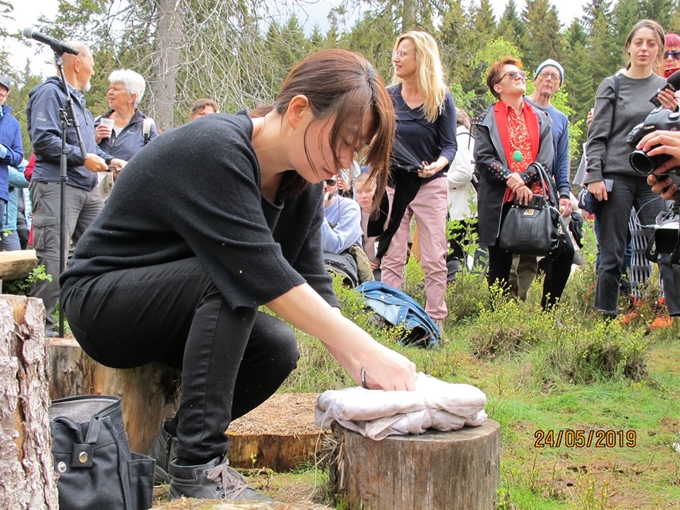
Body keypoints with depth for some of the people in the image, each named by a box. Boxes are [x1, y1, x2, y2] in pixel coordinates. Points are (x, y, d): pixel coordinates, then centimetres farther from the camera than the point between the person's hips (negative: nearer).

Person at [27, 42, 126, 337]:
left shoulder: (78, 100, 26)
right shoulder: (50, 93, -5)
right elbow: (43, 139, -16)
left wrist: (108, 160, 12)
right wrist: (82, 158, -17)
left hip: (87, 189, 10)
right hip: (56, 186, -10)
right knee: (53, 257, -14)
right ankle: (42, 324, -10)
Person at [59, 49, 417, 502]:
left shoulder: (304, 181, -4)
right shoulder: (215, 149, -29)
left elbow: (313, 284, -8)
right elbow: (261, 271, -36)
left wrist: (365, 372, -21)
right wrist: (368, 350, -38)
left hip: (190, 305, 7)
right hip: (101, 299, -7)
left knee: (277, 348, -15)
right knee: (229, 275, -31)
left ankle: (178, 440, 6)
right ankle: (197, 464, -26)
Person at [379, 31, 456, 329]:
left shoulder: (441, 99, -3)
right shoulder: (388, 97, 4)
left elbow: (449, 145, -5)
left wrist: (439, 164, -26)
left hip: (430, 186, -2)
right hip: (393, 184, 3)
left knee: (434, 259, 1)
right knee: (391, 258, 3)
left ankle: (436, 322, 6)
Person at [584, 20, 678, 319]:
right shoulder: (612, 86, 5)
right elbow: (597, 136, 1)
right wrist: (594, 176, -10)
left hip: (654, 180, 2)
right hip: (616, 178, -2)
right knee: (612, 256, 0)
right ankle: (606, 319, 8)